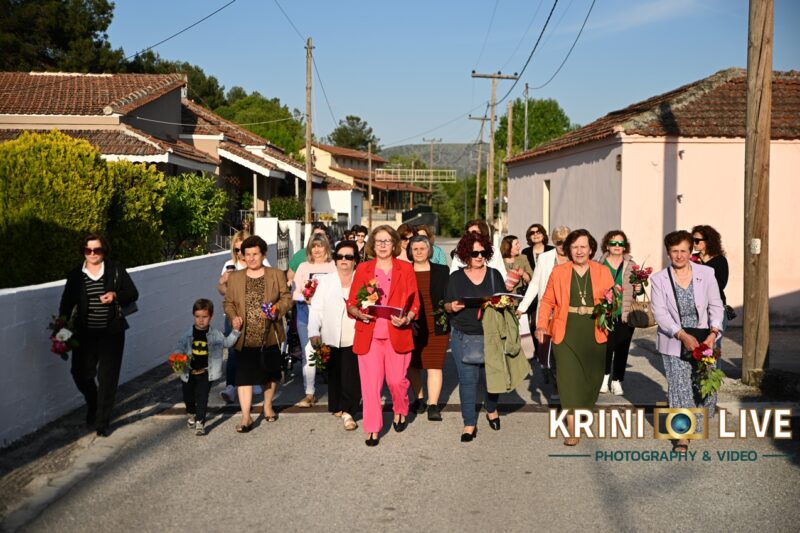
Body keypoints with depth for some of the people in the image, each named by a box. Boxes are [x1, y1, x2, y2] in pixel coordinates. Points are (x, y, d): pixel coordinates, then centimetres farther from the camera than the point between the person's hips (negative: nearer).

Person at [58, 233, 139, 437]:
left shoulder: (116, 270, -1)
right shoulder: (75, 275, 4)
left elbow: (133, 294, 0)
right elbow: (67, 303, 6)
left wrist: (116, 295, -19)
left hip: (111, 333, -2)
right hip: (85, 334, 2)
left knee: (107, 378, 1)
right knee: (81, 374, 3)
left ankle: (102, 422, 13)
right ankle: (93, 405, 34)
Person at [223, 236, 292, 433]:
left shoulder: (277, 275, 2)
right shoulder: (235, 277, 7)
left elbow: (287, 297, 0)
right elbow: (228, 302, 9)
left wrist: (276, 310, -19)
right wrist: (233, 317, -10)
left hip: (270, 336, 0)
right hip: (245, 337, 0)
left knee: (269, 373, 15)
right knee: (244, 376, -6)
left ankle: (268, 407, 36)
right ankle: (246, 417, -3)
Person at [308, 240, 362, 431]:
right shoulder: (326, 282, 10)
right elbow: (316, 309, 4)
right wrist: (314, 332, -6)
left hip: (355, 339, -1)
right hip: (332, 340, 2)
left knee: (353, 377, -8)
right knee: (334, 375, 8)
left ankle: (348, 411, -2)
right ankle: (337, 406, 23)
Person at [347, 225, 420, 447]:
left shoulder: (406, 269, 6)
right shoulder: (363, 269, 8)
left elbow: (415, 304, 6)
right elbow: (351, 303, 8)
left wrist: (406, 319, -13)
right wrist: (359, 313, -13)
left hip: (397, 334, 0)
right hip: (369, 334, 0)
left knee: (396, 380, 3)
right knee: (370, 383, -3)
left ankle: (400, 411, 34)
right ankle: (373, 429, 9)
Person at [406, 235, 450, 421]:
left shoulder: (442, 272, 5)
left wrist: (446, 313, -10)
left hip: (436, 327, -1)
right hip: (411, 327, 2)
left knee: (434, 366, -6)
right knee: (413, 365, 9)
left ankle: (433, 405, -6)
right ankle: (418, 399, 24)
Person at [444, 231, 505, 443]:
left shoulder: (494, 275, 6)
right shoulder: (456, 277, 5)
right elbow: (446, 305, 7)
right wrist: (452, 307, -15)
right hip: (463, 336, -1)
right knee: (467, 379, -2)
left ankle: (492, 410, 37)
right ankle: (469, 424, 7)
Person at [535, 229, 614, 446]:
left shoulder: (603, 272, 8)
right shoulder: (558, 272, 5)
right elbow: (547, 300, 5)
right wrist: (541, 325, -7)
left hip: (594, 333, 2)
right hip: (566, 333, -2)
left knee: (593, 376, 10)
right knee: (568, 376, -8)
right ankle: (572, 429, -6)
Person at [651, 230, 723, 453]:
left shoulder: (706, 273, -1)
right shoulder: (659, 279, -5)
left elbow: (715, 306, 1)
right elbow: (660, 312, -10)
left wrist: (713, 333, -14)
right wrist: (683, 335, -20)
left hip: (702, 341, 2)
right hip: (674, 343, -1)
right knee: (679, 388, -2)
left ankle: (698, 420, 37)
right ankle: (683, 435, 11)